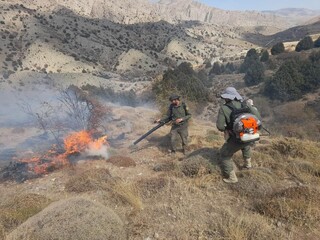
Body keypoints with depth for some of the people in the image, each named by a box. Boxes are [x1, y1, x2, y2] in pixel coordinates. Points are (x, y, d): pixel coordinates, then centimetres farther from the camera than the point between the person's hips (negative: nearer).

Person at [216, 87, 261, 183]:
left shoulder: (223, 108, -7)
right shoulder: (244, 105, 3)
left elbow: (220, 126, -10)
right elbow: (258, 118, 4)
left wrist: (226, 128, 11)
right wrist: (252, 106, 18)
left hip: (236, 139, -5)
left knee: (225, 155, 17)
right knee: (246, 145, 42)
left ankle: (231, 177, 21)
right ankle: (247, 164, 56)